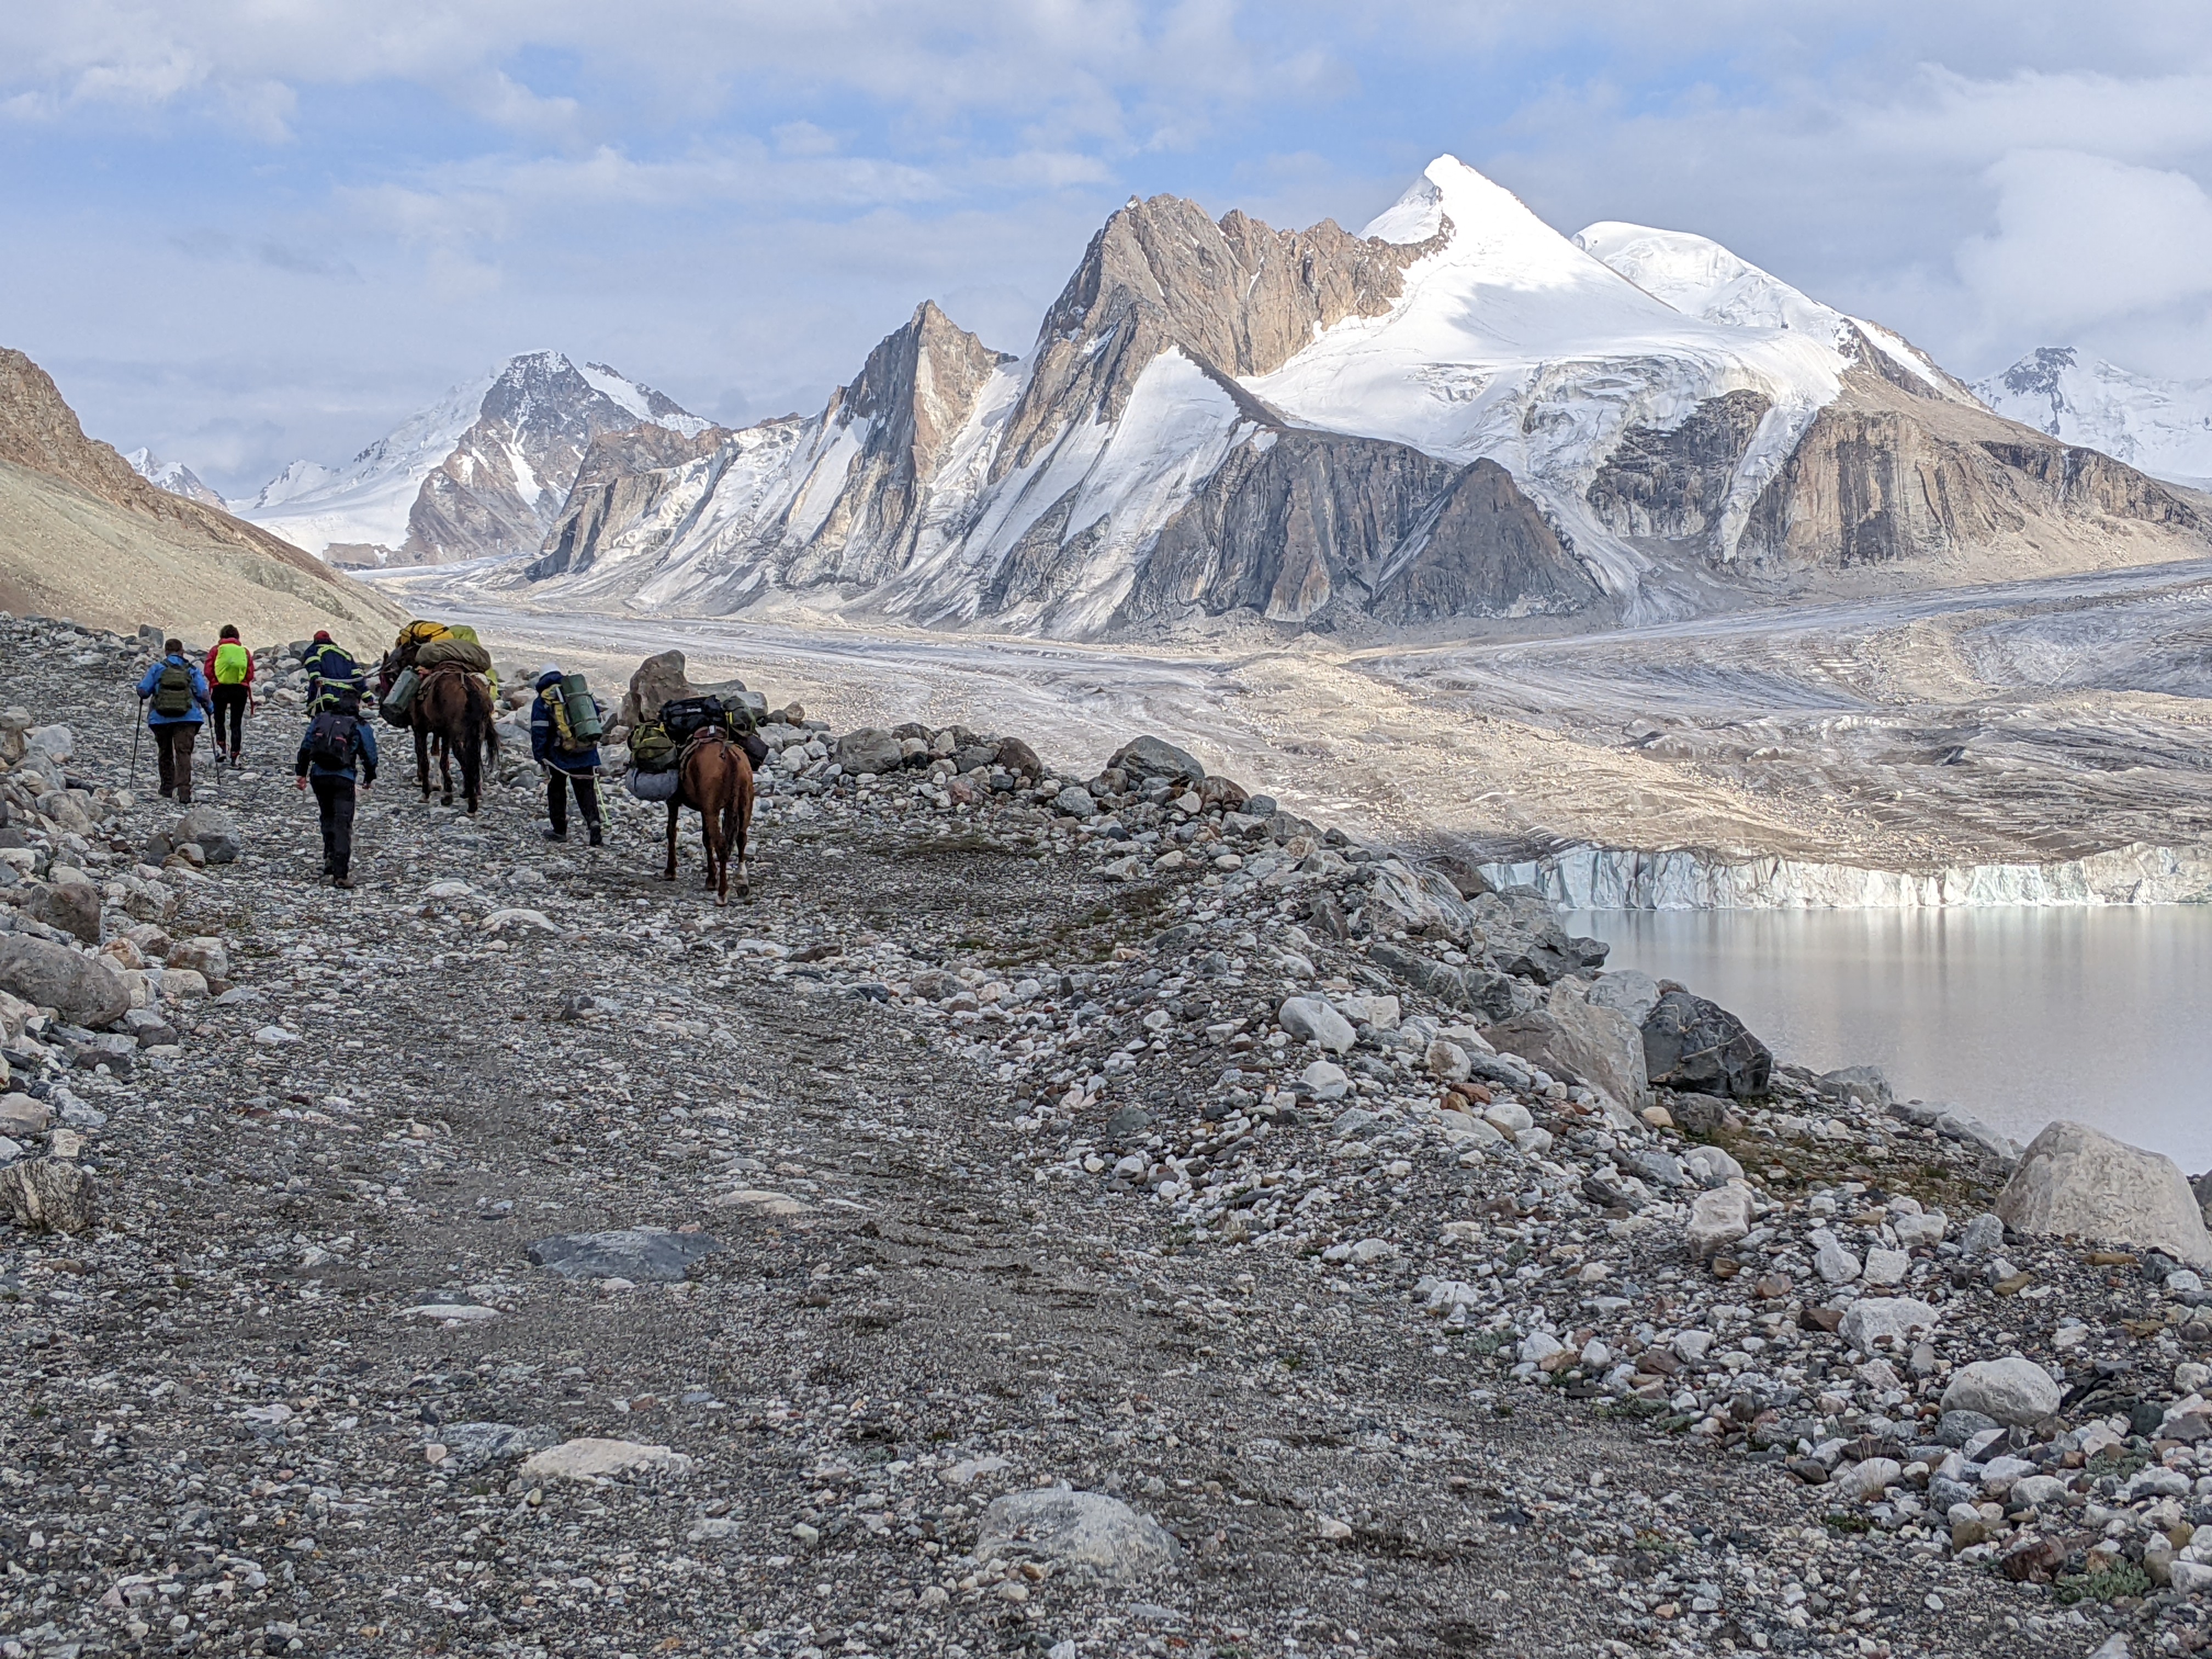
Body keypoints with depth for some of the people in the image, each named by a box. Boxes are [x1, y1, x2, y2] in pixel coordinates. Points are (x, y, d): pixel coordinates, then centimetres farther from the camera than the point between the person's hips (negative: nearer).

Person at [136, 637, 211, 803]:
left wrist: (143, 698, 25)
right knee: (184, 752, -7)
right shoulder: (192, 670, 5)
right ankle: (184, 791, -23)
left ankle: (167, 790, 23)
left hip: (161, 718, 1)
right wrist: (209, 708, 18)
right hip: (187, 718, -1)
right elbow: (203, 693, 0)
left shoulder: (157, 669, 4)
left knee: (166, 754, 17)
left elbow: (143, 690, 1)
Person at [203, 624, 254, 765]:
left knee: (219, 720, 15)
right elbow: (250, 674, 1)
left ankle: (221, 747, -5)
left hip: (220, 689, -1)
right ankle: (234, 755, 3)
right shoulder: (244, 651, 5)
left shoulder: (216, 650, 1)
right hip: (241, 690, 1)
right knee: (237, 723, 7)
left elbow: (208, 670, -4)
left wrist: (214, 682, 10)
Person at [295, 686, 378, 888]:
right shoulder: (361, 727, 1)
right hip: (344, 779, -4)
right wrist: (370, 779, 23)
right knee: (342, 823, -6)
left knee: (328, 817, 24)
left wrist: (300, 773, 19)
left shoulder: (319, 720, 11)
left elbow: (305, 748, 12)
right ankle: (341, 872, -15)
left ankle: (330, 860, 25)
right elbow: (370, 756, 6)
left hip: (319, 776, 4)